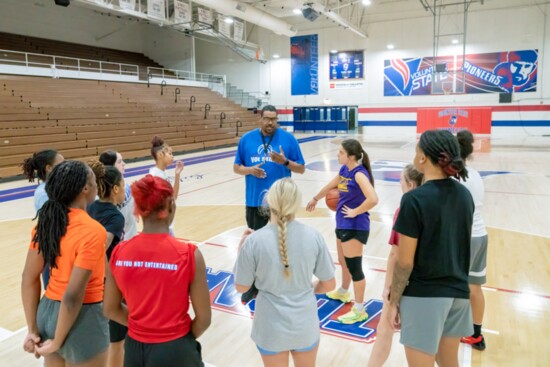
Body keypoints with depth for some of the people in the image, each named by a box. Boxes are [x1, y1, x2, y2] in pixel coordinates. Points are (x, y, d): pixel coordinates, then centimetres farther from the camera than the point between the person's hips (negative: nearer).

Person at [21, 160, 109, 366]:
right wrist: (57, 342, -11)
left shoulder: (46, 221, -2)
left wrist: (33, 330, 6)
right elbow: (73, 296, -24)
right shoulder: (92, 231, -23)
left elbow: (29, 278, 1)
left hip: (48, 310, 7)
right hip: (83, 317, -7)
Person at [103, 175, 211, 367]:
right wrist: (183, 337, 6)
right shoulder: (189, 255, -20)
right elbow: (204, 319, -11)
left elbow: (110, 310, 3)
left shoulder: (119, 253, -9)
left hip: (134, 349, 3)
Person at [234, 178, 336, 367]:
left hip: (271, 329, -1)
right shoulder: (313, 236, -15)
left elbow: (241, 287, -7)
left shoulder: (253, 241, -21)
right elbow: (328, 284, -4)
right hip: (305, 326, 2)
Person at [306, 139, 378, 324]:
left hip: (354, 227, -9)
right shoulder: (345, 169, 6)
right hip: (343, 224, 9)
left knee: (354, 267, -2)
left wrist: (355, 212, -22)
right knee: (344, 262, 25)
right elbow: (331, 185, 25)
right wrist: (315, 199, 35)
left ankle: (359, 310, 10)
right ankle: (343, 292, 48)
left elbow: (373, 199, -34)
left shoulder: (359, 174, -21)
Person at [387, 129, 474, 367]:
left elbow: (405, 262, -17)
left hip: (424, 295, -7)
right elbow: (462, 245, 12)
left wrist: (393, 301, -6)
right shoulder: (464, 194, 1)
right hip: (458, 292, 7)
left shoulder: (414, 199, -20)